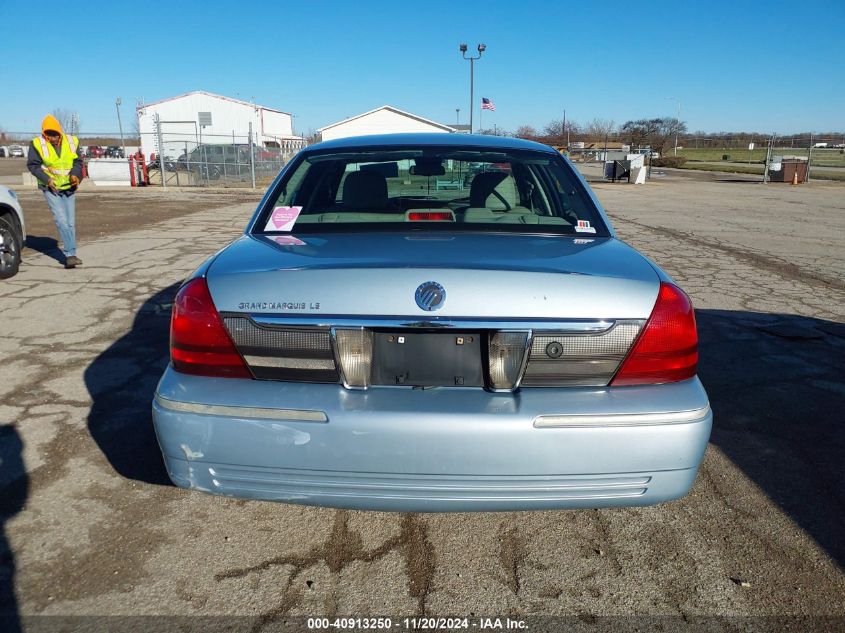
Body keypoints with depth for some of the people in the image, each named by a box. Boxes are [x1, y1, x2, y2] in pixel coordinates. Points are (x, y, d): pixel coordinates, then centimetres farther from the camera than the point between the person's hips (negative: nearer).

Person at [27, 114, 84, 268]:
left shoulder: (71, 142, -1)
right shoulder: (37, 144, -9)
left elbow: (78, 162, 6)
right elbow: (32, 165, -4)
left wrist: (75, 175, -14)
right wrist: (47, 179, -17)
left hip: (69, 188, 3)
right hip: (51, 188, -3)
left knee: (70, 223, 5)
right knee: (61, 220, -15)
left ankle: (69, 255, 14)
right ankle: (70, 254, -17)